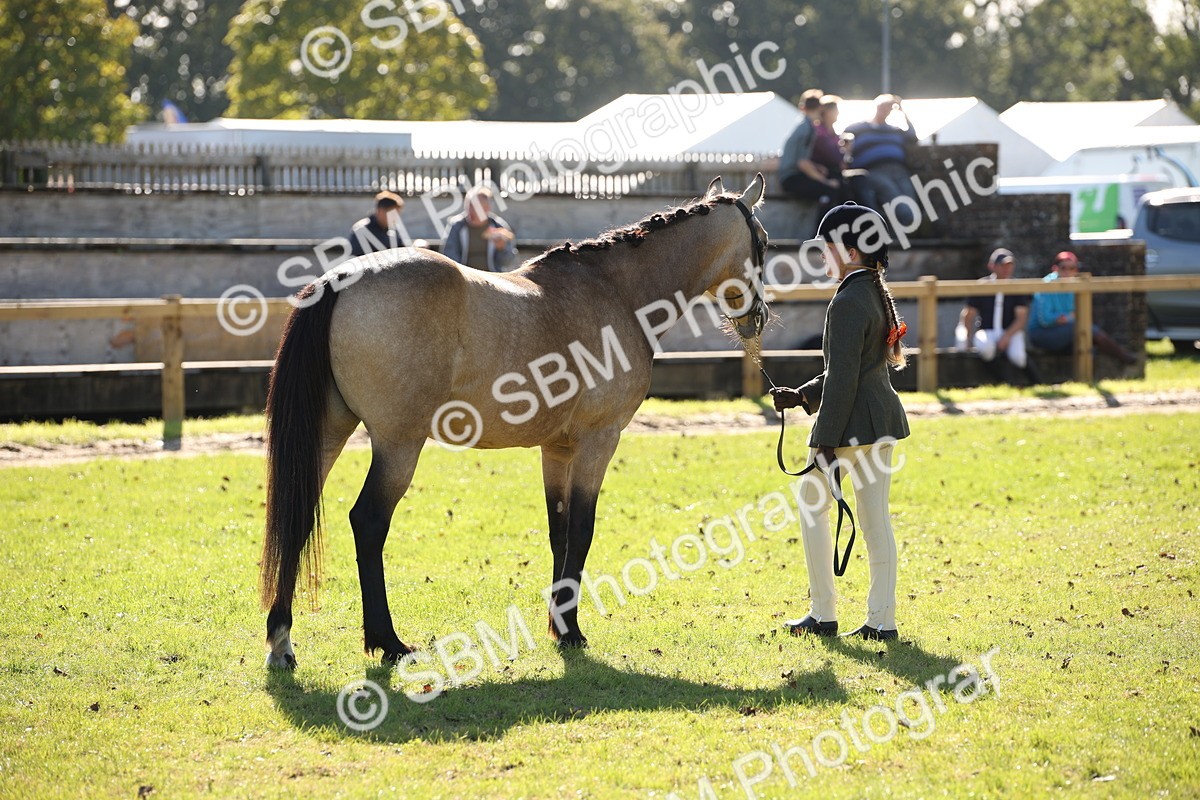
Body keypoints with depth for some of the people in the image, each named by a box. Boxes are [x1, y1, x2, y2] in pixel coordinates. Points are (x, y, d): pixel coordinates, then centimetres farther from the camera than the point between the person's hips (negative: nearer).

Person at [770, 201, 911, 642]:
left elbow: (843, 378, -21)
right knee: (876, 517, 9)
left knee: (812, 506, 6)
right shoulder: (878, 296, 13)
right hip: (884, 418, 9)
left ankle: (823, 614, 9)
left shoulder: (847, 303, -18)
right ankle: (882, 619, 9)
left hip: (852, 423, -9)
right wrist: (802, 396, 18)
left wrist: (827, 441, -18)